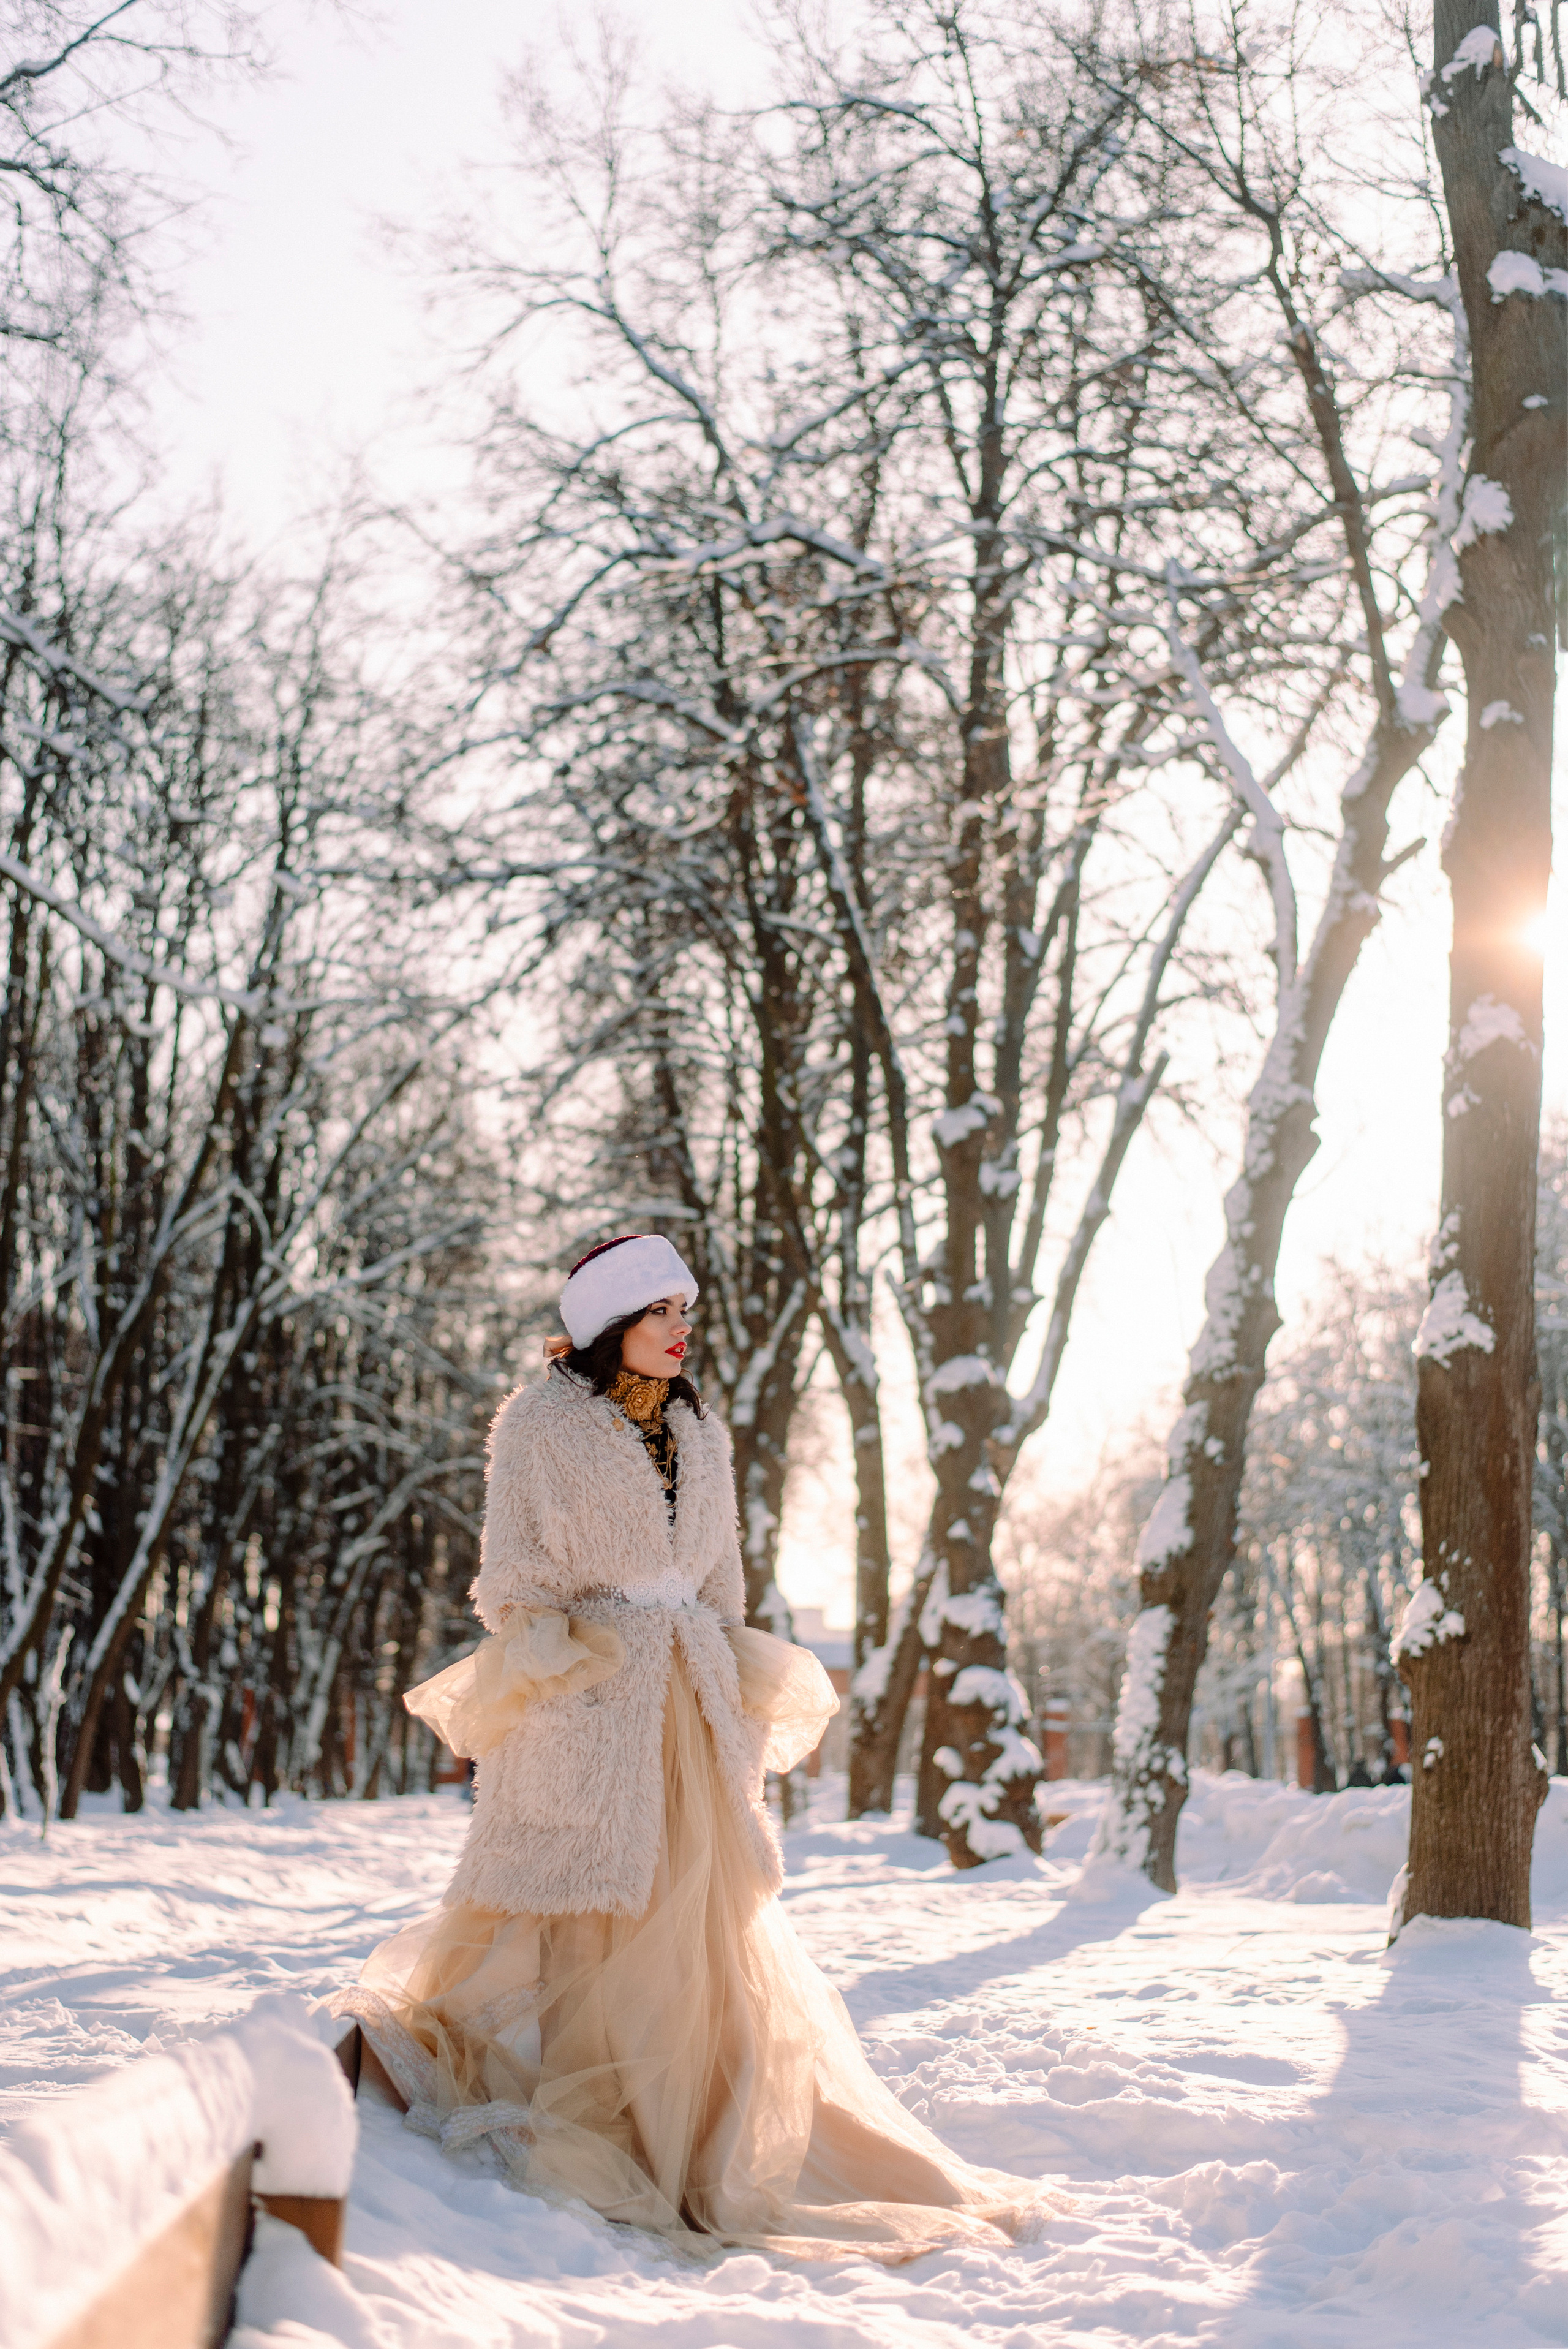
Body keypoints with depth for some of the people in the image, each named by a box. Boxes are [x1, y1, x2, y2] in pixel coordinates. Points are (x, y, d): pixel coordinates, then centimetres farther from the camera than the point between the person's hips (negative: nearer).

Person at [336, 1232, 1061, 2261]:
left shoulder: (700, 1432, 14)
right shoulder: (539, 1423, -1)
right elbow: (514, 1576, -1)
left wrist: (735, 1695, 11)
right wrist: (551, 1669, -10)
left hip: (691, 1701, 5)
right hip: (582, 1705, -5)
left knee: (706, 1917, 3)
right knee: (583, 1917, -3)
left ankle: (716, 2149, 11)